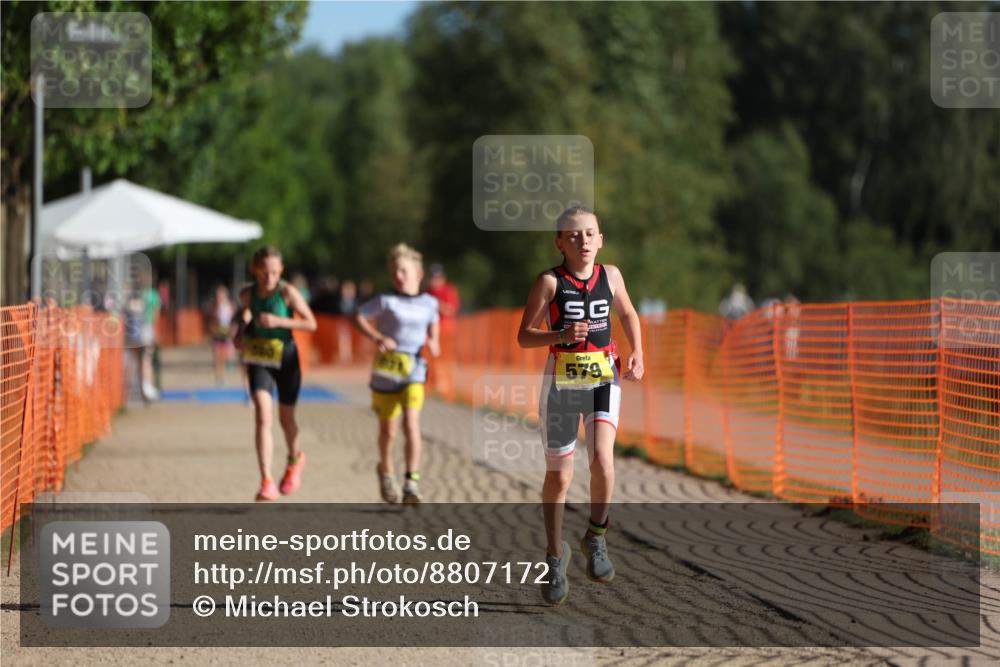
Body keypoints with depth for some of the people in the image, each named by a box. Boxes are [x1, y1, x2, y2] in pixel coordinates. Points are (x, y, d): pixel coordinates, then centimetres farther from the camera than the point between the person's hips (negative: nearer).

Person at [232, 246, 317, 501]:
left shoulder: (288, 292, -14)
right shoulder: (247, 294, -3)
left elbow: (311, 324, -15)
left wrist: (279, 321, -26)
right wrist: (239, 333, -3)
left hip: (286, 360, -1)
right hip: (258, 362, 1)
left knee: (286, 419, 14)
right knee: (263, 416, -17)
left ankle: (295, 460, 47)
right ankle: (266, 482, -21)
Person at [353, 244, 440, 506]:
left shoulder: (429, 303, 4)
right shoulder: (386, 301, -5)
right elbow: (359, 317, -2)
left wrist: (433, 343, -2)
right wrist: (377, 337, -16)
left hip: (414, 369, 0)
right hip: (386, 370, 0)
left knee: (411, 422, -18)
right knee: (388, 428, 12)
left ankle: (411, 482, -16)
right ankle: (386, 472, 39)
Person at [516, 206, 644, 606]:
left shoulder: (610, 275, 3)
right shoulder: (549, 282, -7)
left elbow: (628, 314, 21)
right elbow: (524, 336, -5)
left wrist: (637, 354, 6)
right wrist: (562, 335, -22)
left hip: (604, 377, 1)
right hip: (562, 381, -1)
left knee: (602, 459, -21)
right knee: (559, 477, 6)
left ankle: (596, 538, 2)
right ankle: (555, 556, 26)